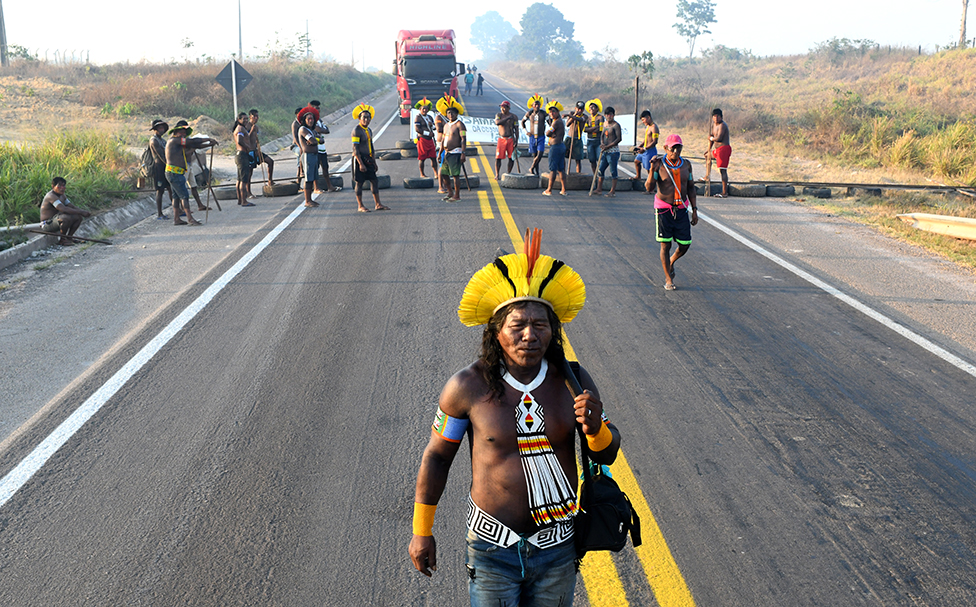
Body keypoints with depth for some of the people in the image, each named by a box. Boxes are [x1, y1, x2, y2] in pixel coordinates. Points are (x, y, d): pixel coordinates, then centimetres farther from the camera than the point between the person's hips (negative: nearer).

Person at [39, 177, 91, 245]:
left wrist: (84, 212, -11)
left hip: (56, 221, 10)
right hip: (47, 224, -10)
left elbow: (73, 207, 9)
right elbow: (63, 209, -33)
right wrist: (81, 212, -30)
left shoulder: (62, 196, 11)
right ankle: (62, 240, -17)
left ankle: (68, 237, 9)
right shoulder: (51, 196, -21)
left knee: (78, 217, 4)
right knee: (67, 218, -35)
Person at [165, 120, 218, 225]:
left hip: (175, 173, 10)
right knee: (184, 195, -12)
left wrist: (209, 144, 6)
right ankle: (190, 218, -14)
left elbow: (194, 146, 17)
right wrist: (208, 139, -9)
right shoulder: (174, 140, -11)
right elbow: (192, 141, -16)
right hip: (174, 172, -10)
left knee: (176, 196, 12)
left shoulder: (180, 143, 18)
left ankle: (176, 219, 15)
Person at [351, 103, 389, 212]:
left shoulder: (369, 130, 14)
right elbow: (355, 149, -18)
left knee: (374, 181, 8)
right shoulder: (356, 131, -13)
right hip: (360, 159, -8)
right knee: (359, 183, -1)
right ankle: (360, 206, 6)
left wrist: (374, 161, 20)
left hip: (368, 159, 8)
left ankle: (378, 204, 13)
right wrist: (361, 163, -22)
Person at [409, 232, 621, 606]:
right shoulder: (468, 387, -13)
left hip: (557, 547, 3)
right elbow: (437, 455, -1)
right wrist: (421, 532, 5)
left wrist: (596, 429, -21)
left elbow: (608, 454, 3)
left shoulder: (573, 381, -6)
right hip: (492, 548, -2)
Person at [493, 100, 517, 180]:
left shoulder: (513, 116, 2)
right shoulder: (498, 115, 3)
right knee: (498, 157, -7)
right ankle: (497, 175, 0)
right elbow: (497, 123, -19)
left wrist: (516, 141, -5)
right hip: (501, 139, 0)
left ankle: (508, 173, 14)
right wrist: (507, 118, -20)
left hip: (511, 139, 1)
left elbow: (516, 129, 3)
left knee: (511, 157, 1)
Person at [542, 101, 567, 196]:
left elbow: (547, 134, -11)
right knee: (561, 169, 11)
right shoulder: (561, 121, 15)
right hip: (562, 145, 10)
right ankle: (563, 190, 12)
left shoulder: (556, 122, -15)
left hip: (555, 146, -10)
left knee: (552, 169, -6)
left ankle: (549, 190, -3)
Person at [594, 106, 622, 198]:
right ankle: (599, 188, 20)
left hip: (613, 151, -8)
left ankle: (613, 191, 2)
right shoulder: (605, 123, 13)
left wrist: (608, 146, -19)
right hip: (605, 151, 8)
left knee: (613, 171, -3)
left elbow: (619, 139, -17)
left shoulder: (616, 125, -11)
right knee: (601, 169, 10)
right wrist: (602, 143, -1)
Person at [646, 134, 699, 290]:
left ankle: (671, 262, 35)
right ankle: (668, 279, 10)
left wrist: (695, 210, 8)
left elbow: (691, 188, 12)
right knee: (665, 245, -2)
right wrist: (652, 170, -29)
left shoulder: (686, 165, 4)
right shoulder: (659, 164, -8)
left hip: (681, 209, 4)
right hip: (663, 209, -4)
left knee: (685, 245, 3)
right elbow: (650, 189, -14)